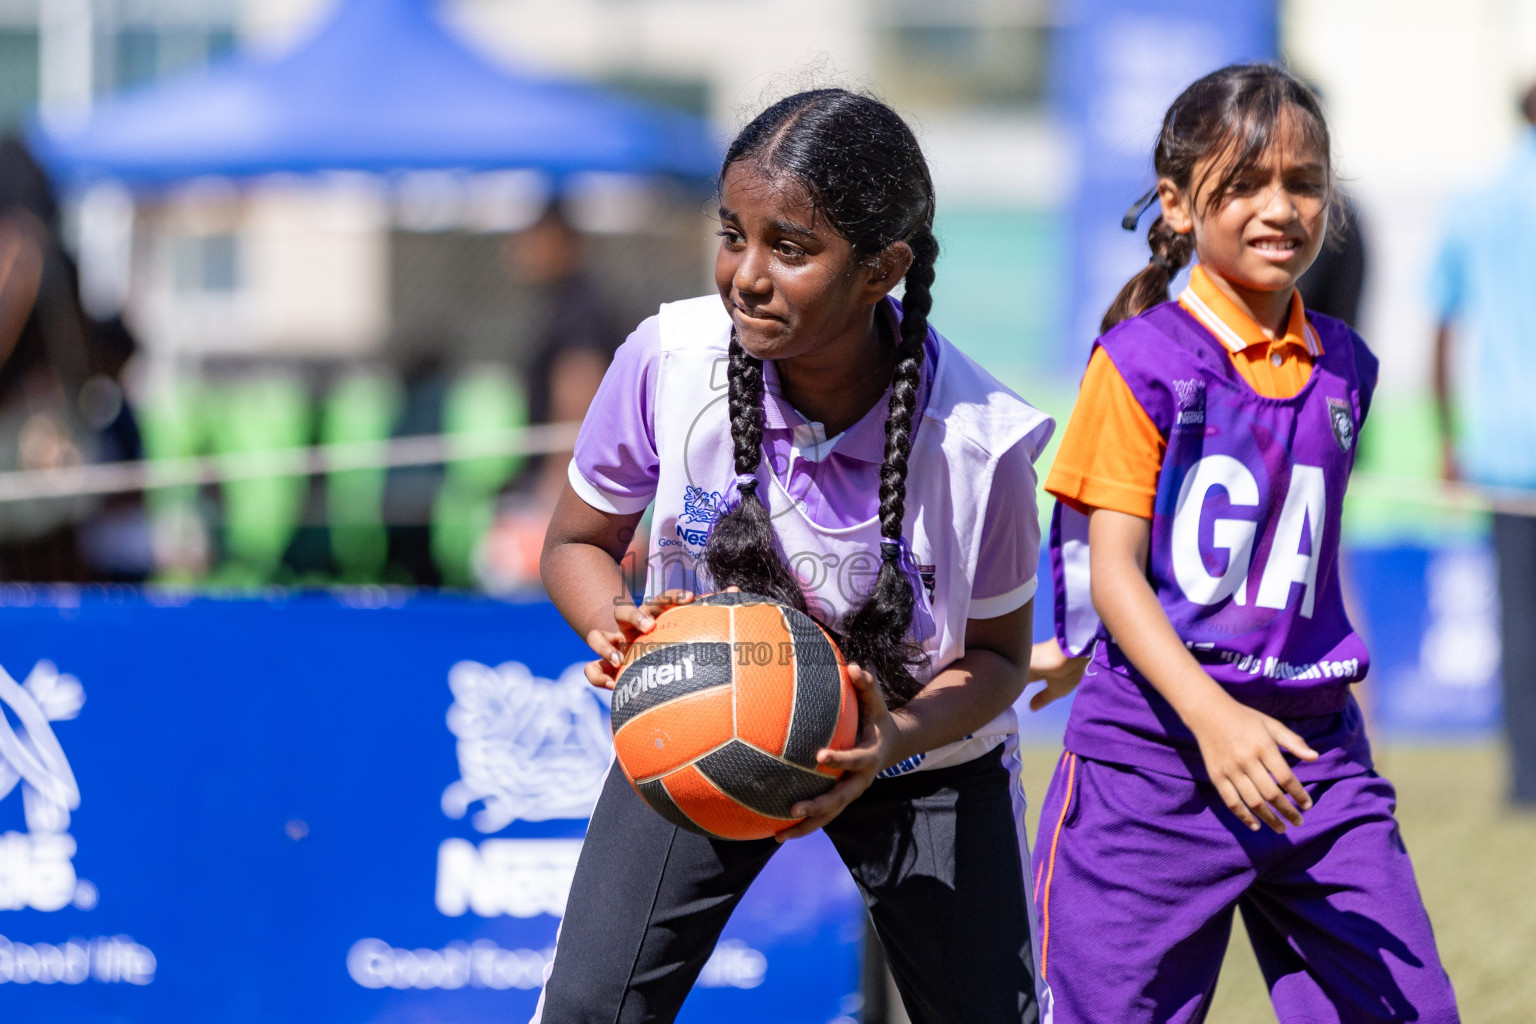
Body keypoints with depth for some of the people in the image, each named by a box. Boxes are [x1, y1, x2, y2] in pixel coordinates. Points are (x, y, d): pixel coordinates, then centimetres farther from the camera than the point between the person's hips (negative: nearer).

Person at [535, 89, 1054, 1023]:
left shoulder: (978, 439, -28)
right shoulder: (669, 360, -24)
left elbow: (999, 652, -12)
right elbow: (578, 541, -6)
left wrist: (897, 738, -33)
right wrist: (619, 630, -29)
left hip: (921, 749, -1)